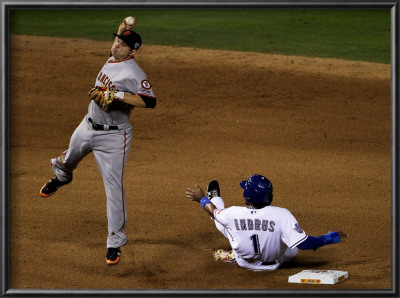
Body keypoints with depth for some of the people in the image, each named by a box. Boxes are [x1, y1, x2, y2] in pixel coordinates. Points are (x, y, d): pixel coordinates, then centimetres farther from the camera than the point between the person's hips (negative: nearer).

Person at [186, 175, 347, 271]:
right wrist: (329, 239, -16)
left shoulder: (233, 214, -25)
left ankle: (214, 199, 54)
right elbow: (303, 243, -31)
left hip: (245, 263, 1)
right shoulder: (282, 215, -33)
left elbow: (213, 212, -2)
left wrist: (201, 199, 20)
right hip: (274, 262, -1)